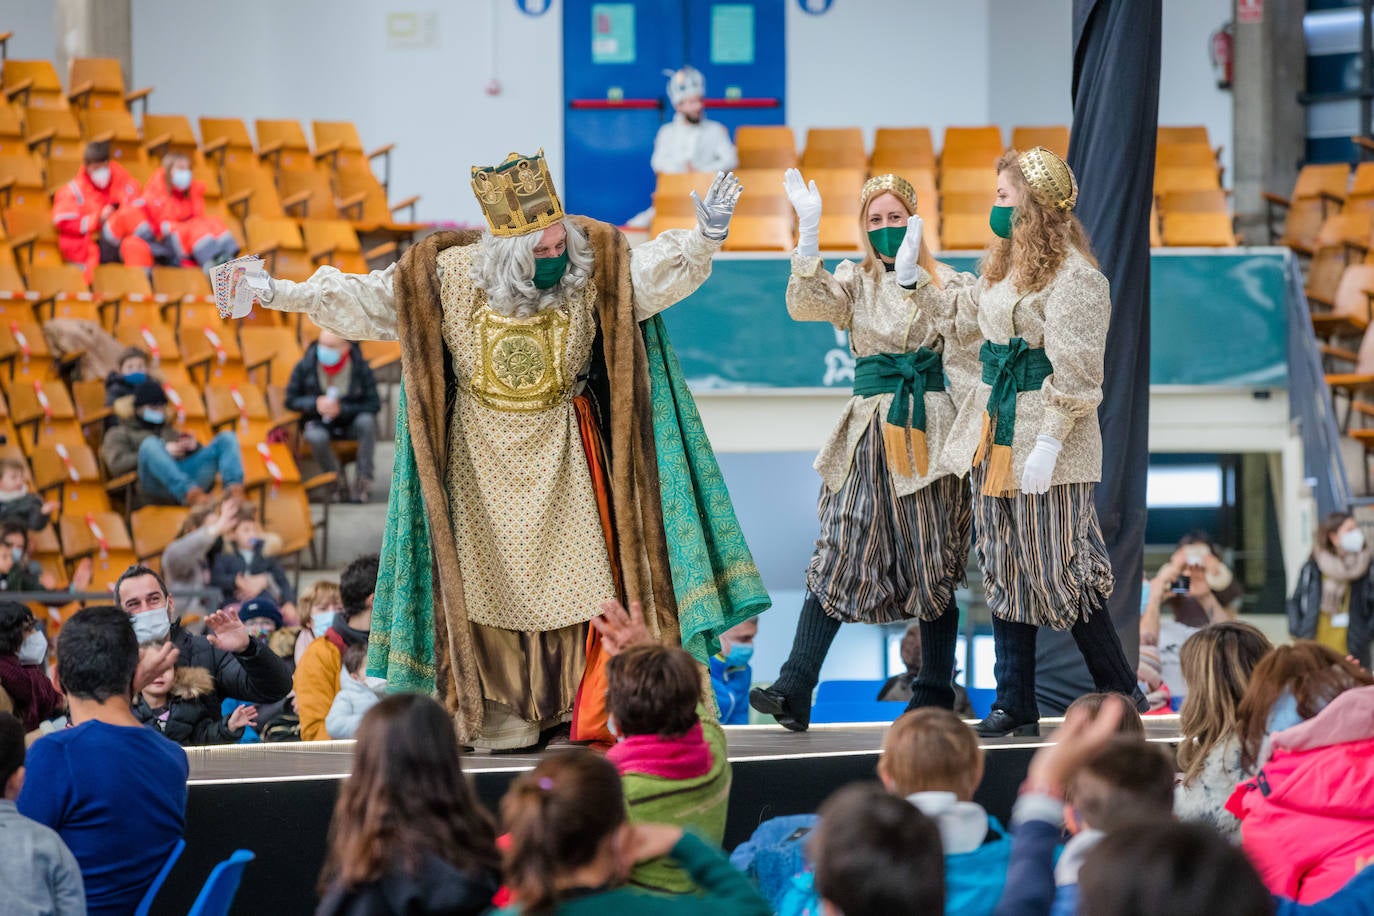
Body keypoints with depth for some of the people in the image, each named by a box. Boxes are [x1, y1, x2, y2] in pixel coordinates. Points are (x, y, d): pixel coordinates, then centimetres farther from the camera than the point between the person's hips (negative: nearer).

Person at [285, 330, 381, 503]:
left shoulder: (361, 368, -11)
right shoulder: (305, 367, -8)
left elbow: (374, 405, -12)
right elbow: (291, 400, -1)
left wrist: (342, 409, -25)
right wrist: (315, 404, -21)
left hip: (350, 423, 0)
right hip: (320, 423, 0)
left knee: (366, 421, -33)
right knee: (315, 437, -35)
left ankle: (363, 478, -24)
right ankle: (338, 482, -14)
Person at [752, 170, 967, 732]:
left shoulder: (942, 284, 8)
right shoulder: (855, 281, 11)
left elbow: (925, 332, -12)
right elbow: (805, 305, -9)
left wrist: (909, 276, -22)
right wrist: (808, 234, -20)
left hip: (928, 428, -1)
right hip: (870, 427, 1)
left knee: (934, 562, 2)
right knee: (839, 553, -7)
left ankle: (935, 694, 11)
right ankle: (795, 690, -13)